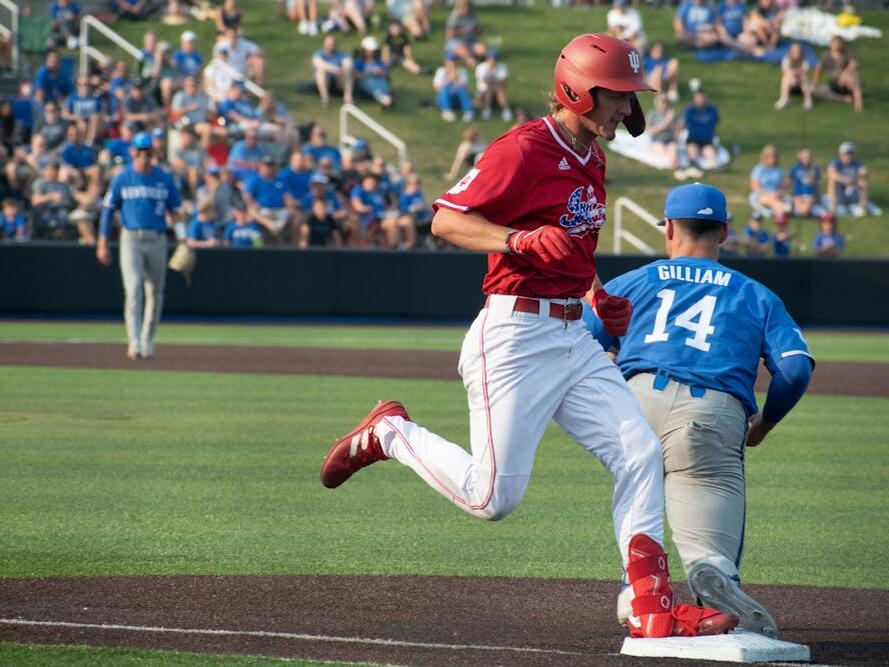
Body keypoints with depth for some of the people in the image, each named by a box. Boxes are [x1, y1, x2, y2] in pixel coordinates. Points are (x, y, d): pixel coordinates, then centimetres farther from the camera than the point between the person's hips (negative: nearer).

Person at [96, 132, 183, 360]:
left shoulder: (164, 179, 6)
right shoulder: (122, 179, 3)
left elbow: (175, 211, 10)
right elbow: (108, 210, 5)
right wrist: (103, 243, -1)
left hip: (157, 240, 2)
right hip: (131, 239, -2)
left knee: (154, 292, 7)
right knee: (133, 288, -15)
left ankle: (147, 341, 20)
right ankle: (134, 342, -19)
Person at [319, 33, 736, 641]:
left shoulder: (591, 161, 15)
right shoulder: (524, 150, -13)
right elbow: (446, 221, -16)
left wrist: (597, 297, 13)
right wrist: (525, 241, -29)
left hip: (575, 336, 8)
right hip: (515, 334, -8)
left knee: (641, 454, -3)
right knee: (494, 496, -7)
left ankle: (653, 609, 0)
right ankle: (390, 432, 17)